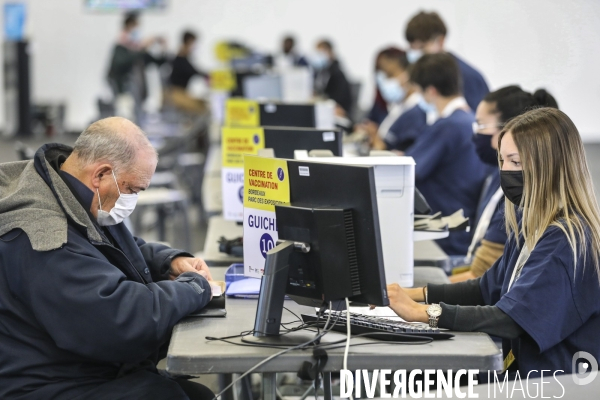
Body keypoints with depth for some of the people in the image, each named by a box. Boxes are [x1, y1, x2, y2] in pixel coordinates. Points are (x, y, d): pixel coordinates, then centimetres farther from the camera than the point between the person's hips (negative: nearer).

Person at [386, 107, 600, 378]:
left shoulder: (565, 239, -18)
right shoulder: (528, 225, 11)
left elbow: (512, 319, -24)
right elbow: (490, 288, 21)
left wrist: (423, 312, -20)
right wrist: (413, 294, 8)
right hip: (523, 366, 9)